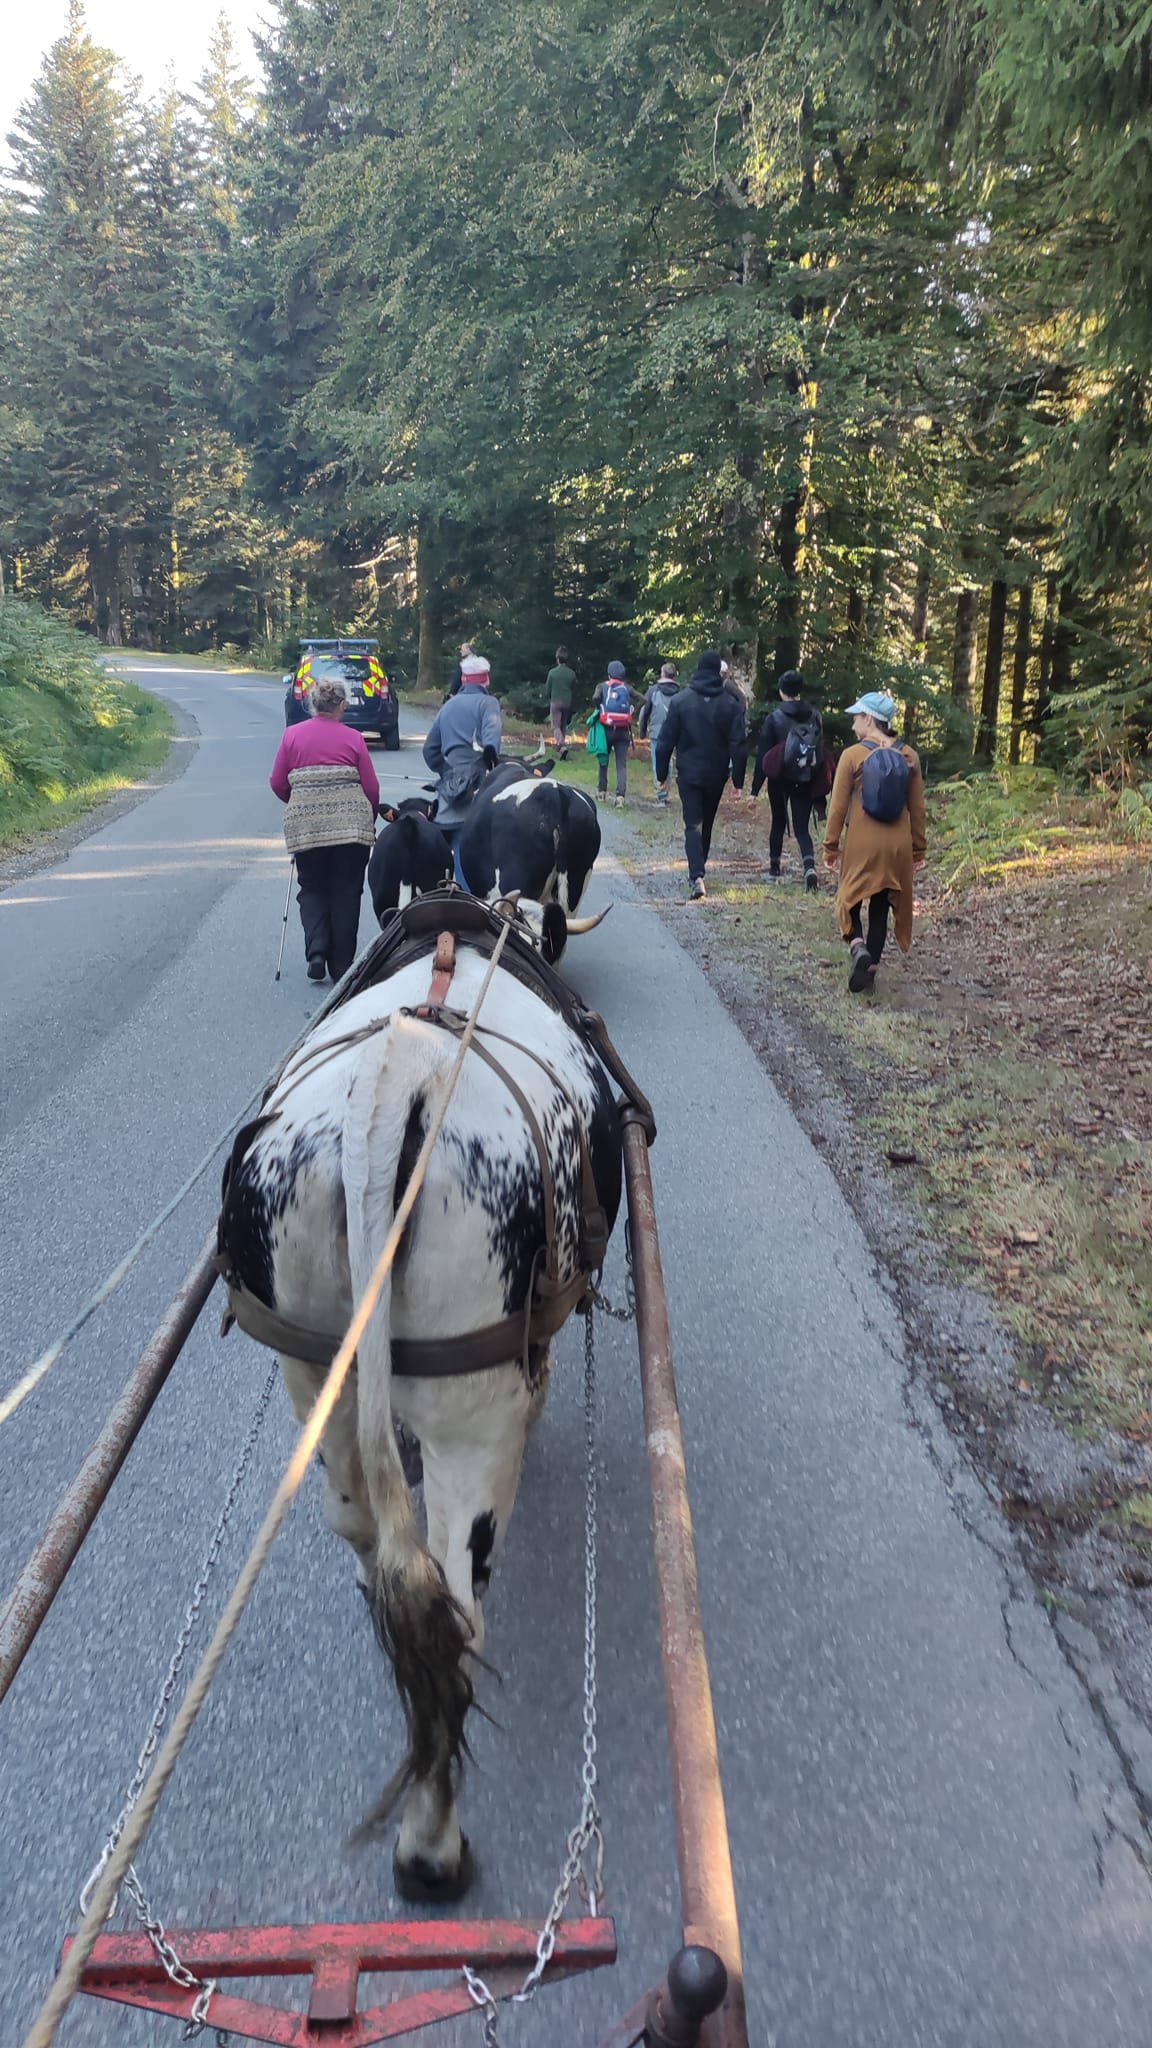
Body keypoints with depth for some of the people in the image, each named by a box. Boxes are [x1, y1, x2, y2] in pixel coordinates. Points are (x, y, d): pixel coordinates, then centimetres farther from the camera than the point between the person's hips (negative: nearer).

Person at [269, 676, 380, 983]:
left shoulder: (292, 735, 4)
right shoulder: (352, 738, 0)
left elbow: (277, 783, 5)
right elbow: (372, 788, -1)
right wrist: (369, 819, 17)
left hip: (306, 825, 1)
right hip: (352, 825, -1)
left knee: (312, 889, 16)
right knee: (346, 892, 9)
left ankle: (317, 951, -4)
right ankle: (341, 966, 11)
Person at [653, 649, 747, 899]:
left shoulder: (680, 701, -5)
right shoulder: (730, 704, -3)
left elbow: (665, 742, -5)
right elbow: (739, 745, -6)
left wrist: (662, 774, 3)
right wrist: (738, 780, -1)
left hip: (689, 774, -2)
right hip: (716, 775, 2)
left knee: (693, 825, -4)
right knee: (707, 824, 18)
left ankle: (697, 876, -22)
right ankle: (698, 869, 30)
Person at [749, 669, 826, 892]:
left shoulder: (774, 717, -9)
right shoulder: (814, 717, -1)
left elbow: (762, 754, -9)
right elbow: (821, 752, 2)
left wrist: (755, 788, -5)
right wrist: (820, 789, 9)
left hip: (780, 781, -1)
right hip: (806, 782, 1)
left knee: (778, 823, 17)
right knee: (802, 827, 4)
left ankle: (774, 870, 25)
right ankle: (809, 865, -21)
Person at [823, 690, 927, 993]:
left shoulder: (853, 755, -9)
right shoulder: (909, 757, 2)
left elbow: (838, 806, -7)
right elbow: (916, 808, 6)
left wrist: (831, 846, 1)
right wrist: (919, 849, 14)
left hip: (861, 843, -3)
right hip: (898, 844, 3)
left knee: (851, 899, 11)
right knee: (880, 906, 13)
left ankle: (858, 947, -16)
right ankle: (870, 969, 16)